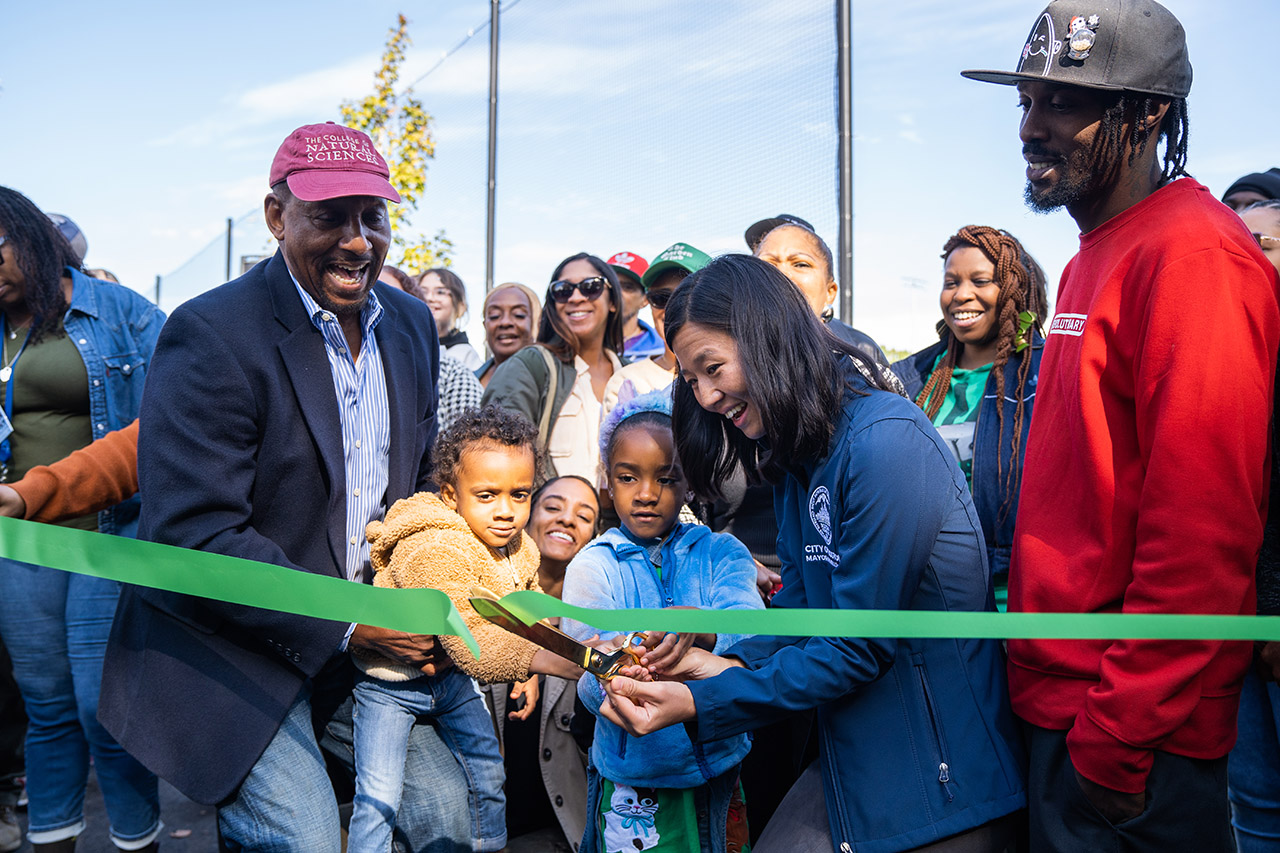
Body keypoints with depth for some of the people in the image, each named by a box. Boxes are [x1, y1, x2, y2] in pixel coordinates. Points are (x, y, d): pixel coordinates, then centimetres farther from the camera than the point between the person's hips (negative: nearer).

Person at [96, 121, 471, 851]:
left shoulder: (411, 324, 3)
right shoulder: (211, 336, -18)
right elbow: (192, 536, -22)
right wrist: (347, 626, -23)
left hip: (354, 640, 6)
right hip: (225, 652, -6)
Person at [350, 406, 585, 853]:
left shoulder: (519, 549, -8)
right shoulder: (435, 551, -35)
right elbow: (469, 642, -44)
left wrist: (528, 673, -9)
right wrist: (539, 658, -56)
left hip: (451, 677, 7)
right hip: (389, 682, -7)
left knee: (487, 767, 17)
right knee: (379, 795, -7)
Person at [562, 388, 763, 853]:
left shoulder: (721, 553, -1)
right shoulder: (592, 567, -4)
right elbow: (591, 684, -15)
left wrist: (699, 626, -40)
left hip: (721, 769, 2)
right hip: (633, 785, -1)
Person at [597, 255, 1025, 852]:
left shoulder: (884, 439, -24)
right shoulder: (796, 454, 4)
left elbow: (859, 646, -23)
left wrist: (700, 704, -22)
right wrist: (734, 663, -11)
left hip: (941, 778, -7)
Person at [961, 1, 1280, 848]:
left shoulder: (1195, 256, -17)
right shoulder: (1097, 257, 13)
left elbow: (1200, 535, -22)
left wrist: (1117, 737, -17)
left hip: (1131, 732, -9)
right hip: (1062, 698, 9)